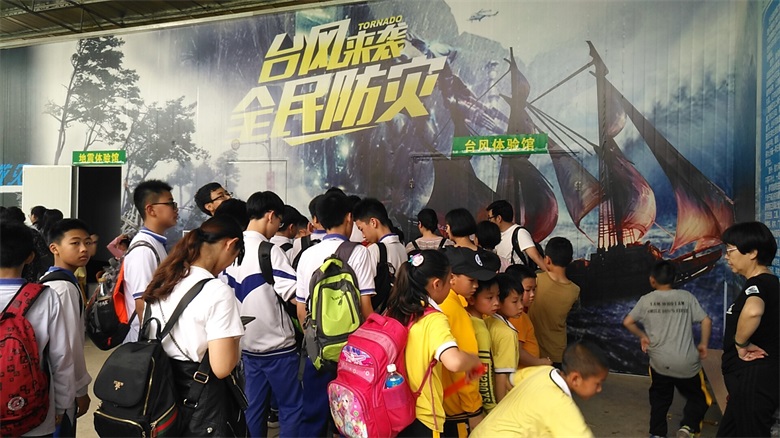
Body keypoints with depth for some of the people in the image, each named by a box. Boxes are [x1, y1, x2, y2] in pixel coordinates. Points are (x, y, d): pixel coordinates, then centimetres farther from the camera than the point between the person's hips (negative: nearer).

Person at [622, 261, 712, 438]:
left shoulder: (646, 300, -1)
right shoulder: (686, 297, -1)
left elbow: (627, 322, 0)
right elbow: (706, 321, -4)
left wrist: (642, 336, 14)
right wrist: (703, 344, 8)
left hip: (659, 363, 1)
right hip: (687, 363, -1)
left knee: (659, 400, 20)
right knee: (698, 397, 18)